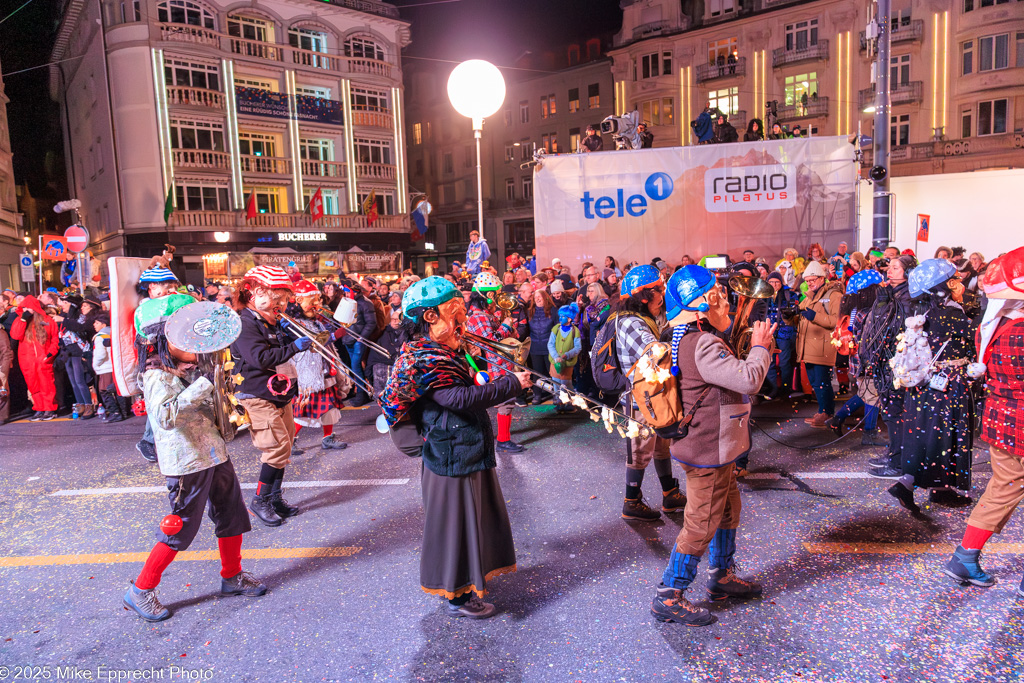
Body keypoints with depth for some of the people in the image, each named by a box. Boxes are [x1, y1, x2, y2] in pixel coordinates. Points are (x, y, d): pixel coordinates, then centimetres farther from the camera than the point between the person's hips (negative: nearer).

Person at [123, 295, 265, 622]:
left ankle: (232, 576, 33)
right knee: (180, 530, 2)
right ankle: (141, 591, 20)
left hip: (214, 455, 8)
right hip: (186, 463, -8)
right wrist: (204, 385, -36)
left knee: (232, 515, 15)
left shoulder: (191, 370, 10)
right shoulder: (158, 378, -17)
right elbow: (166, 416, -36)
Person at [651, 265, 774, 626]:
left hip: (716, 447, 11)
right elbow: (748, 379, -30)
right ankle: (668, 598, 12)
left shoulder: (695, 339, 10)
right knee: (701, 525, 0)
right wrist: (760, 346, -14)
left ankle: (722, 577, 41)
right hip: (707, 451, -11)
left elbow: (734, 376, 19)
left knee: (727, 511, 24)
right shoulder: (702, 345, -26)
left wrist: (756, 346, 9)